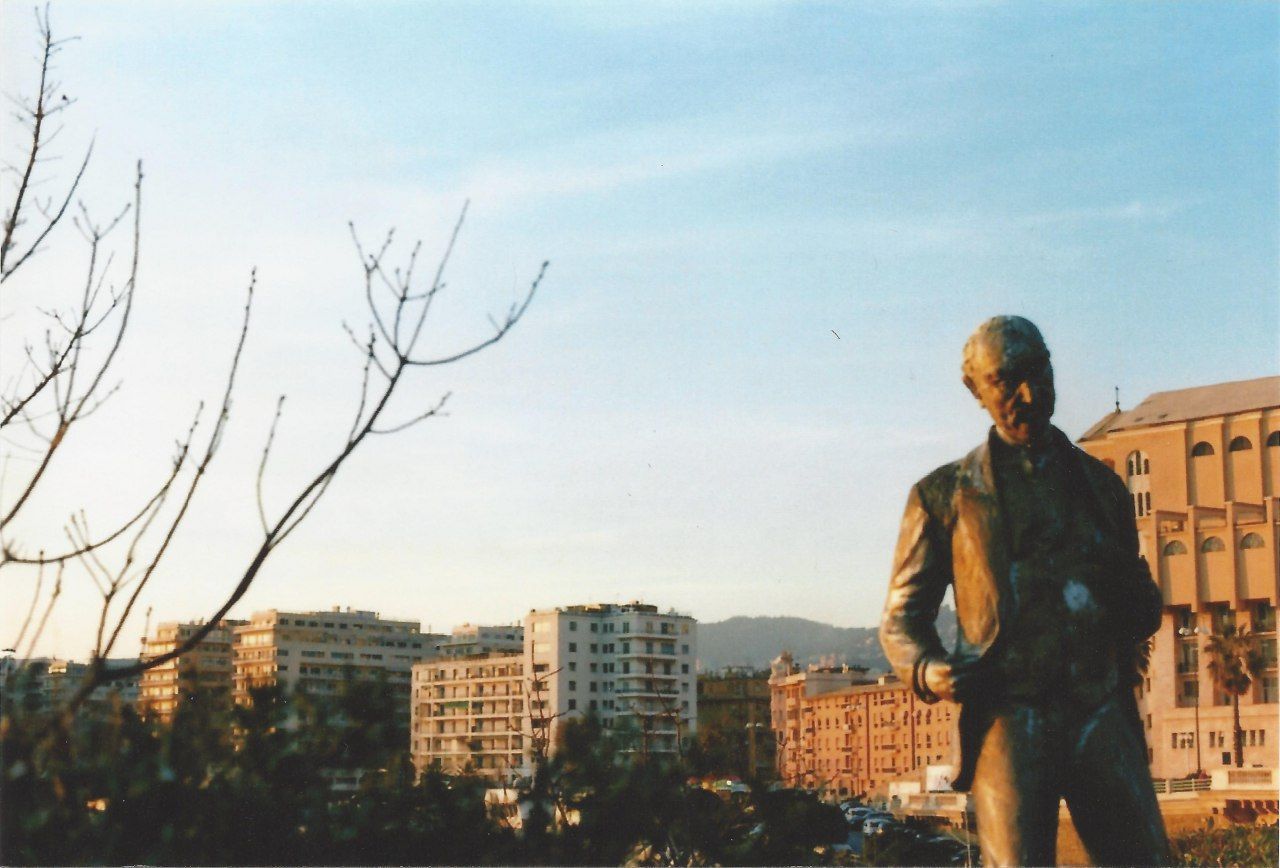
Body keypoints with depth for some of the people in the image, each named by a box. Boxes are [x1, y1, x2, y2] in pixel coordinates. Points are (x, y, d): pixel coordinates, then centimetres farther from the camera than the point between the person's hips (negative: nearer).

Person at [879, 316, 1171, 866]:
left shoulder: (1101, 484, 18)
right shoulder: (943, 494, 9)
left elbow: (1142, 612, 25)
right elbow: (901, 619, 11)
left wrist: (1137, 598, 0)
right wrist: (928, 671, -12)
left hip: (1102, 717, 3)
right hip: (1007, 721, -3)